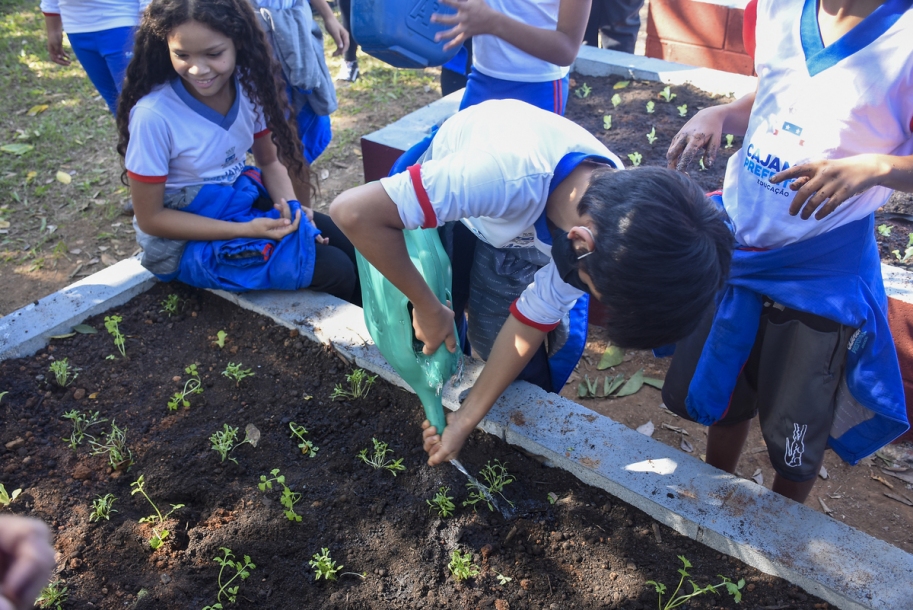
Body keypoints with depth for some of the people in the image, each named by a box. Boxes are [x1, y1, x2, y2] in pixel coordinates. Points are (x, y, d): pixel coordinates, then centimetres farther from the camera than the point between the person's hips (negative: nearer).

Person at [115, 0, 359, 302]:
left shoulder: (249, 86, -11)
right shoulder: (153, 116, -25)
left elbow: (270, 160, 4)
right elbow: (150, 218, -17)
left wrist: (292, 208, -16)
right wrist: (245, 230, -25)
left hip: (244, 200, 5)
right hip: (189, 240, -5)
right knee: (336, 271, -16)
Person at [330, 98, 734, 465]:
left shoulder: (612, 230, -29)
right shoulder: (508, 177, -48)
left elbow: (529, 325, -19)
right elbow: (354, 212, -45)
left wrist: (466, 420, -13)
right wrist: (427, 308, -32)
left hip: (513, 230, 2)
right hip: (439, 195, -2)